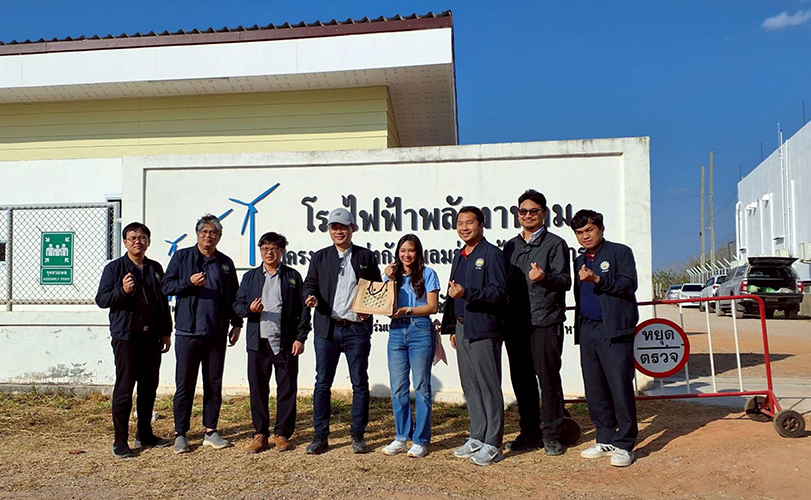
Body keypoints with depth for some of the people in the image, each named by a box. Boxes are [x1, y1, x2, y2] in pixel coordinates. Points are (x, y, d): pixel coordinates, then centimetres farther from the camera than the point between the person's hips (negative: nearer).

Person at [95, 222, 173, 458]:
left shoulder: (155, 268, 14)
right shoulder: (114, 268, 1)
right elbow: (101, 299, -4)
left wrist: (166, 332, 14)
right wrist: (122, 291, -22)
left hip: (152, 337, 5)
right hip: (126, 336, -4)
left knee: (149, 387, 9)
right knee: (124, 388, -3)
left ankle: (145, 434, 21)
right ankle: (120, 439, 5)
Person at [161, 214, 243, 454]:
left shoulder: (225, 262, 13)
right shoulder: (182, 256, 5)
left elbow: (234, 296, 16)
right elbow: (166, 285, 1)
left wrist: (237, 324, 10)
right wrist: (189, 282, -15)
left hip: (216, 334, 3)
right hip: (187, 332, -3)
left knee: (214, 384, 8)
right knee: (185, 385, 1)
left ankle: (210, 431, 18)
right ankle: (180, 434, 11)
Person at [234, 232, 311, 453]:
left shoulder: (293, 276, 7)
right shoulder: (250, 276, 14)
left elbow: (303, 309, 4)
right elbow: (238, 304, 12)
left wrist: (300, 338, -4)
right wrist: (249, 309, -11)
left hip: (286, 343, -2)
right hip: (258, 342, 2)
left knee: (287, 389, 2)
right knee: (258, 389, 6)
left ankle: (282, 434, 14)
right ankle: (260, 434, 18)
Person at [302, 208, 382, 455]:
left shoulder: (366, 256, 8)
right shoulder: (320, 257, 11)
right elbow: (309, 283, 10)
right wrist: (311, 296, -13)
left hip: (357, 328, -1)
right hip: (327, 329, 1)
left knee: (360, 383, 4)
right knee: (322, 383, 5)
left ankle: (358, 435, 17)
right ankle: (321, 436, 16)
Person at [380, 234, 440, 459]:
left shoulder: (427, 274, 2)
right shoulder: (392, 274, 14)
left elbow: (432, 307, -4)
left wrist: (407, 310, -15)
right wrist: (389, 280, -3)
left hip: (420, 332, -4)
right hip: (396, 332, 4)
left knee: (421, 387, 1)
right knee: (398, 387, 6)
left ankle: (420, 440, 8)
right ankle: (401, 438, 17)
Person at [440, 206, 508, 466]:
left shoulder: (491, 254, -6)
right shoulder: (459, 257, 19)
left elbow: (499, 292, -15)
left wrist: (467, 293, -26)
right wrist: (452, 327, 20)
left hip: (483, 329, -8)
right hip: (462, 328, 8)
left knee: (489, 386, -2)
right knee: (470, 387, 13)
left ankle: (492, 444, 6)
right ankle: (477, 438, 24)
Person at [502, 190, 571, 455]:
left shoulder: (555, 244, 1)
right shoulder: (511, 246, 17)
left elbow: (565, 281, -8)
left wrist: (544, 277, -27)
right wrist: (504, 317, 9)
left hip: (545, 323, -5)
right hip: (515, 324, 5)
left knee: (548, 378, -1)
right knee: (521, 379, 9)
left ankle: (552, 435, 12)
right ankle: (529, 432, 22)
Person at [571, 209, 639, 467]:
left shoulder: (620, 252, 3)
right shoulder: (580, 261, 21)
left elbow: (628, 285, -10)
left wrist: (598, 280, -20)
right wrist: (579, 328, 16)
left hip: (614, 330, -6)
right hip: (587, 329, 6)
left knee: (620, 387, -7)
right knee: (594, 390, 8)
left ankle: (624, 444, 3)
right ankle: (606, 439, 20)